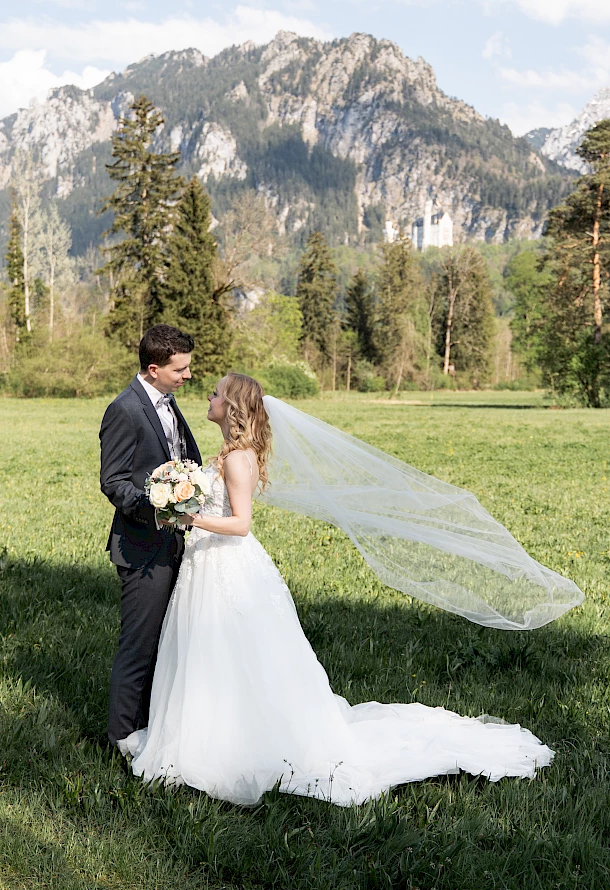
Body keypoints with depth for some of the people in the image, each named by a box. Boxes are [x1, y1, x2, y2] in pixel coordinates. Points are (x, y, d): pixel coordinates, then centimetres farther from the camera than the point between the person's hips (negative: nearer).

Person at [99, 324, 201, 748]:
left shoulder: (167, 403, 12)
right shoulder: (124, 411, -16)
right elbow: (112, 482, -17)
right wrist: (152, 506, -31)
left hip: (172, 542, 9)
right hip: (144, 547, -9)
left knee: (162, 641, 17)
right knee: (139, 645, -2)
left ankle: (152, 725, 31)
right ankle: (125, 738, 11)